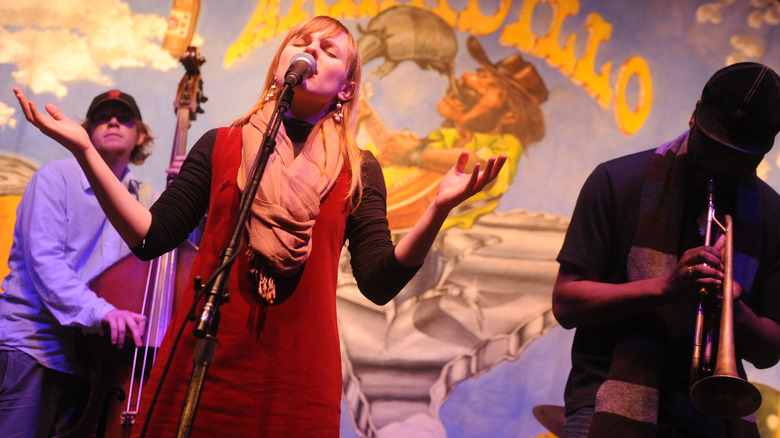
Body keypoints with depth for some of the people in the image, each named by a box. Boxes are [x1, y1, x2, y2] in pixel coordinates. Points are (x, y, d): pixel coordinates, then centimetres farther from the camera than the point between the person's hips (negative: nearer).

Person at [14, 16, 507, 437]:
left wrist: (438, 210, -17)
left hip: (299, 385, 0)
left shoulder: (359, 171, 7)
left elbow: (380, 281, -2)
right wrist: (84, 150, -3)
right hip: (200, 372, 0)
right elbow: (151, 237, 3)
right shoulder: (221, 146, 9)